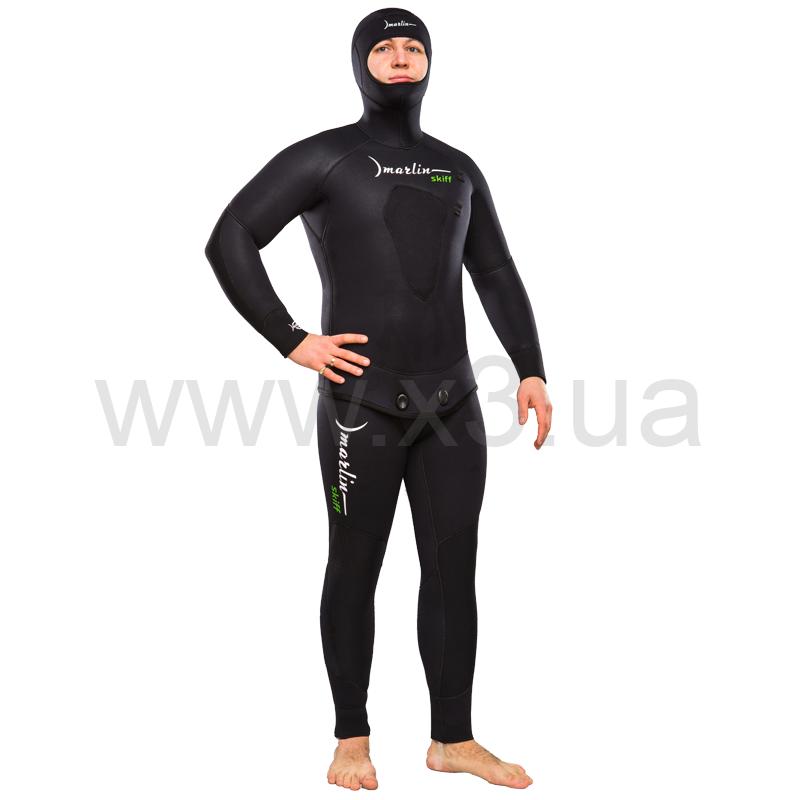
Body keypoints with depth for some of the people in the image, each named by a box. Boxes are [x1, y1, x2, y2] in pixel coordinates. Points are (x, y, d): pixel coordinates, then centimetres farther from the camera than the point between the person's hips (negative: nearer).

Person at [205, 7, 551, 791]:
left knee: (452, 569, 6)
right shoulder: (322, 158, -1)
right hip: (362, 405, -4)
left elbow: (497, 277, 18)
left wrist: (530, 370, 7)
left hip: (452, 402, 5)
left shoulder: (457, 169, 15)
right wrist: (292, 342, -11)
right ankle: (352, 740, 17)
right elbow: (229, 241, -7)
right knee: (354, 569, 5)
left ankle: (453, 740, 17)